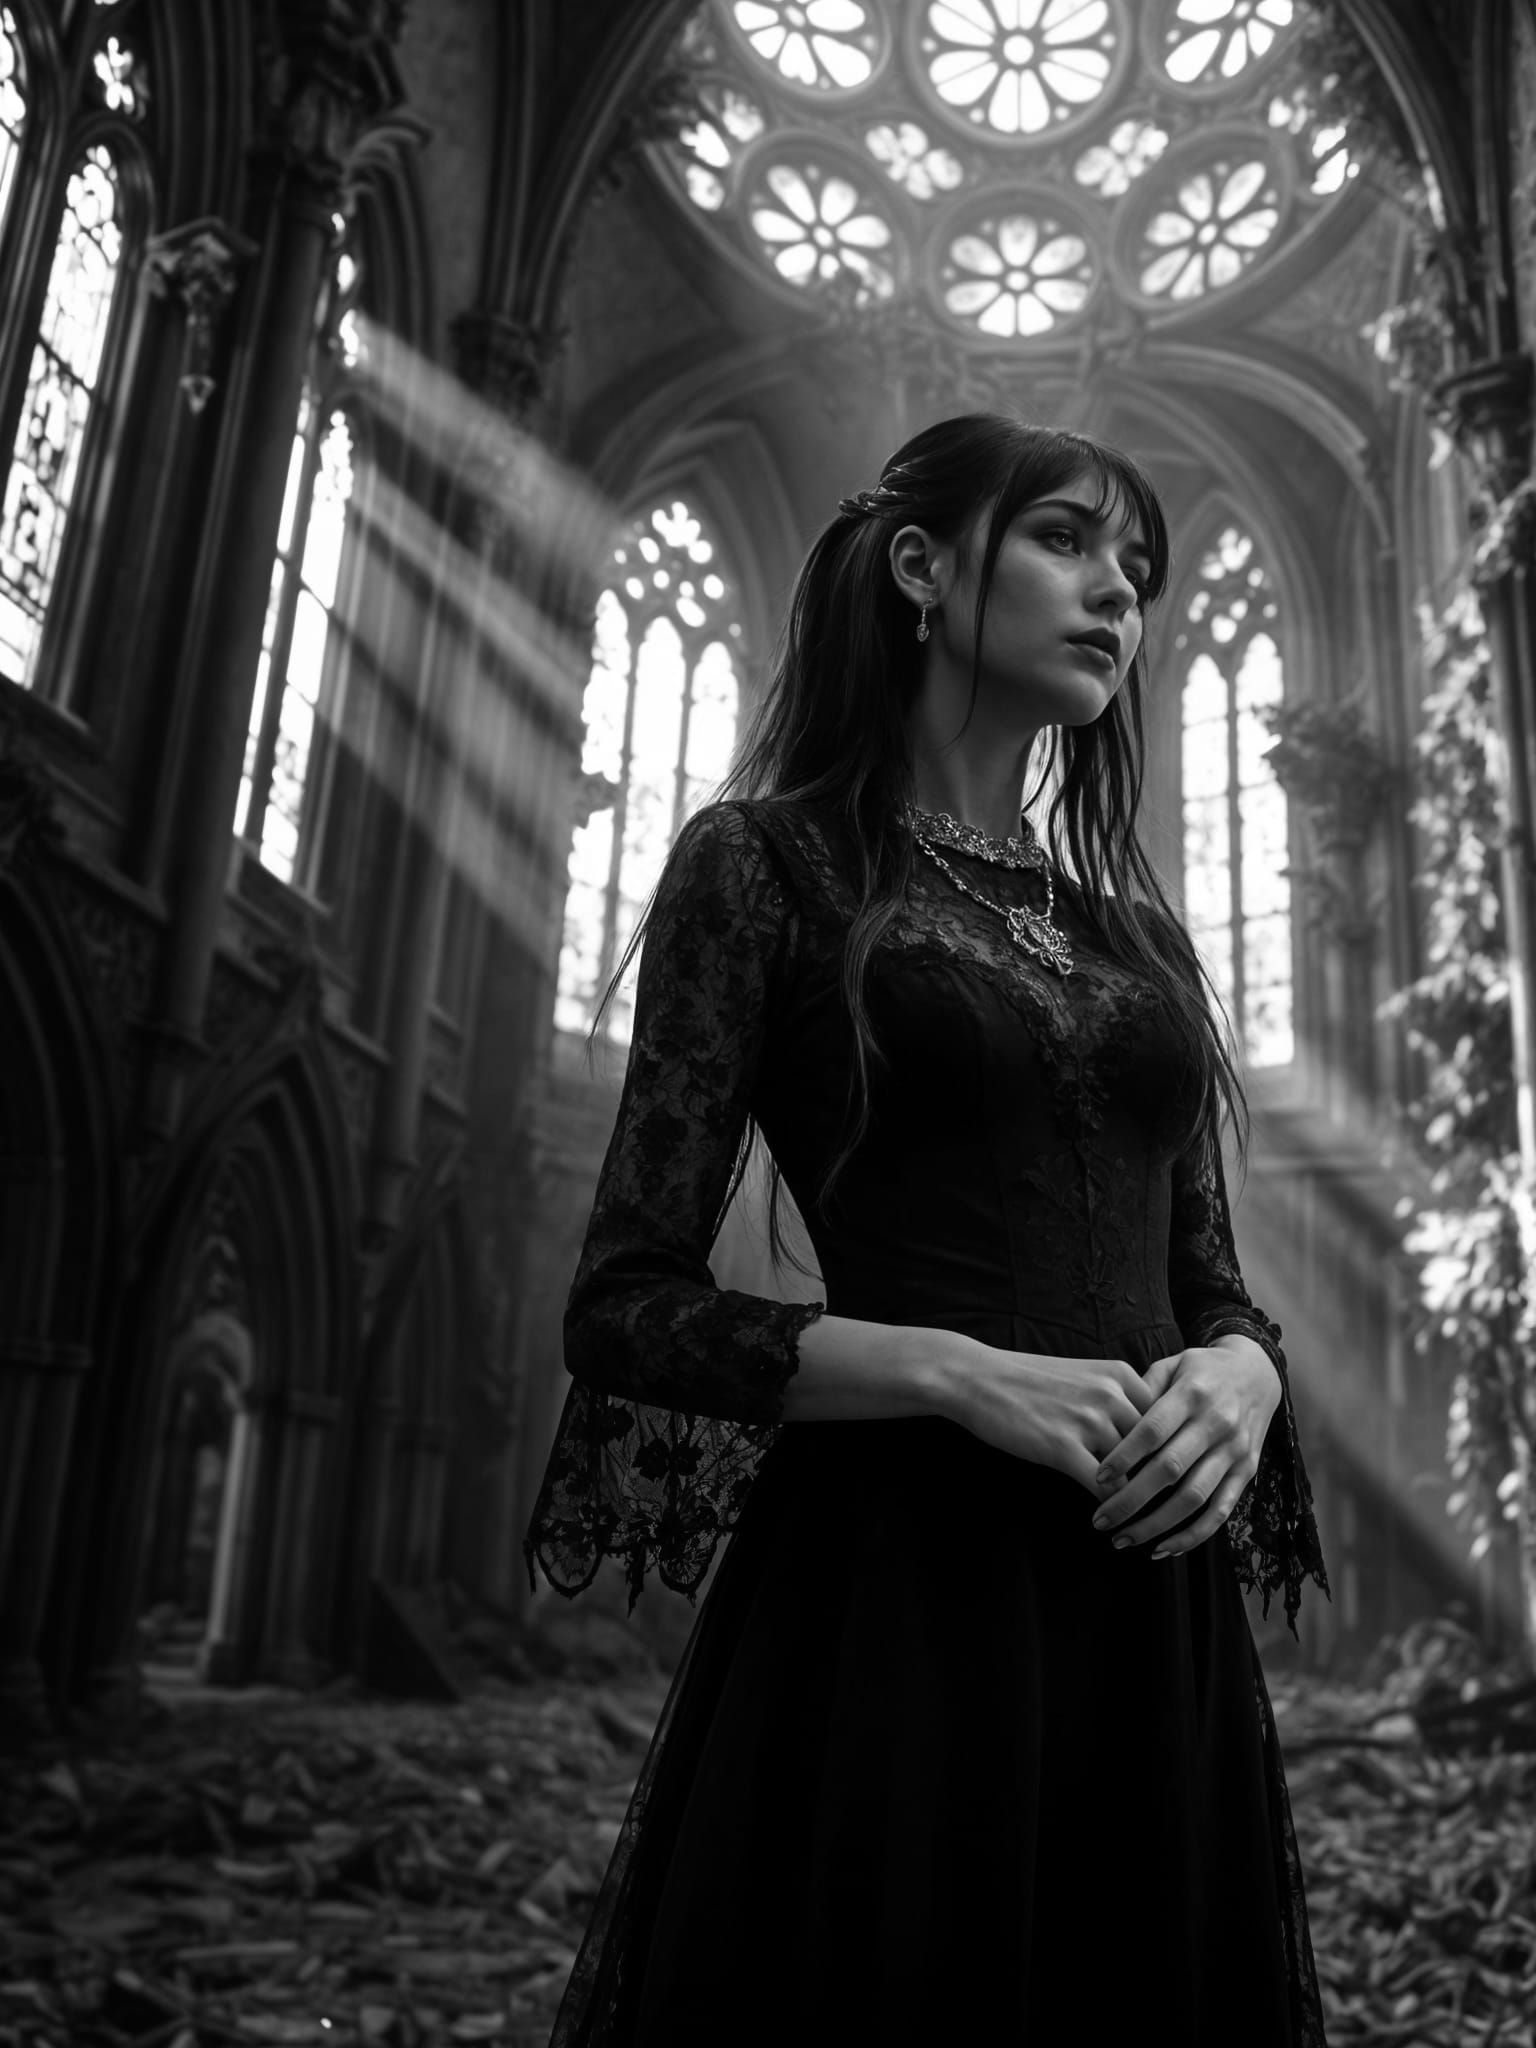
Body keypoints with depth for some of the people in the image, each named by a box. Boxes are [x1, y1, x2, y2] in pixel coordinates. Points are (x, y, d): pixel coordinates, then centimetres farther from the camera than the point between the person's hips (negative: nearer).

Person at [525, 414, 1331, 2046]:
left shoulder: (1138, 928, 15)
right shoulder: (767, 862, -2)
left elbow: (1211, 1286, 17)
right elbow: (628, 1305, -7)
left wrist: (1239, 1378, -7)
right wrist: (969, 1377, -18)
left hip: (1157, 1615, 6)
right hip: (889, 1587, -5)